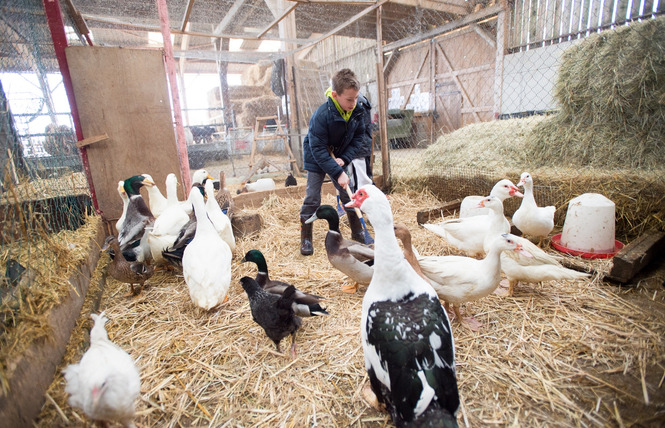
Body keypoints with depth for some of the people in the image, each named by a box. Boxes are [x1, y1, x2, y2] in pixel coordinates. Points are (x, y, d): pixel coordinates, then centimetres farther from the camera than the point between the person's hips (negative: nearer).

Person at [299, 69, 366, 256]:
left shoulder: (356, 112, -14)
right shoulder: (321, 115, -31)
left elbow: (359, 137, -2)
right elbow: (318, 149, -29)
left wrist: (344, 159, -17)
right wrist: (338, 172, -32)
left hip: (339, 158, 5)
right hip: (316, 160, -5)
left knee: (348, 195, 6)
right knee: (312, 198, -6)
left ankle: (357, 233, 22)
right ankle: (306, 238, 9)